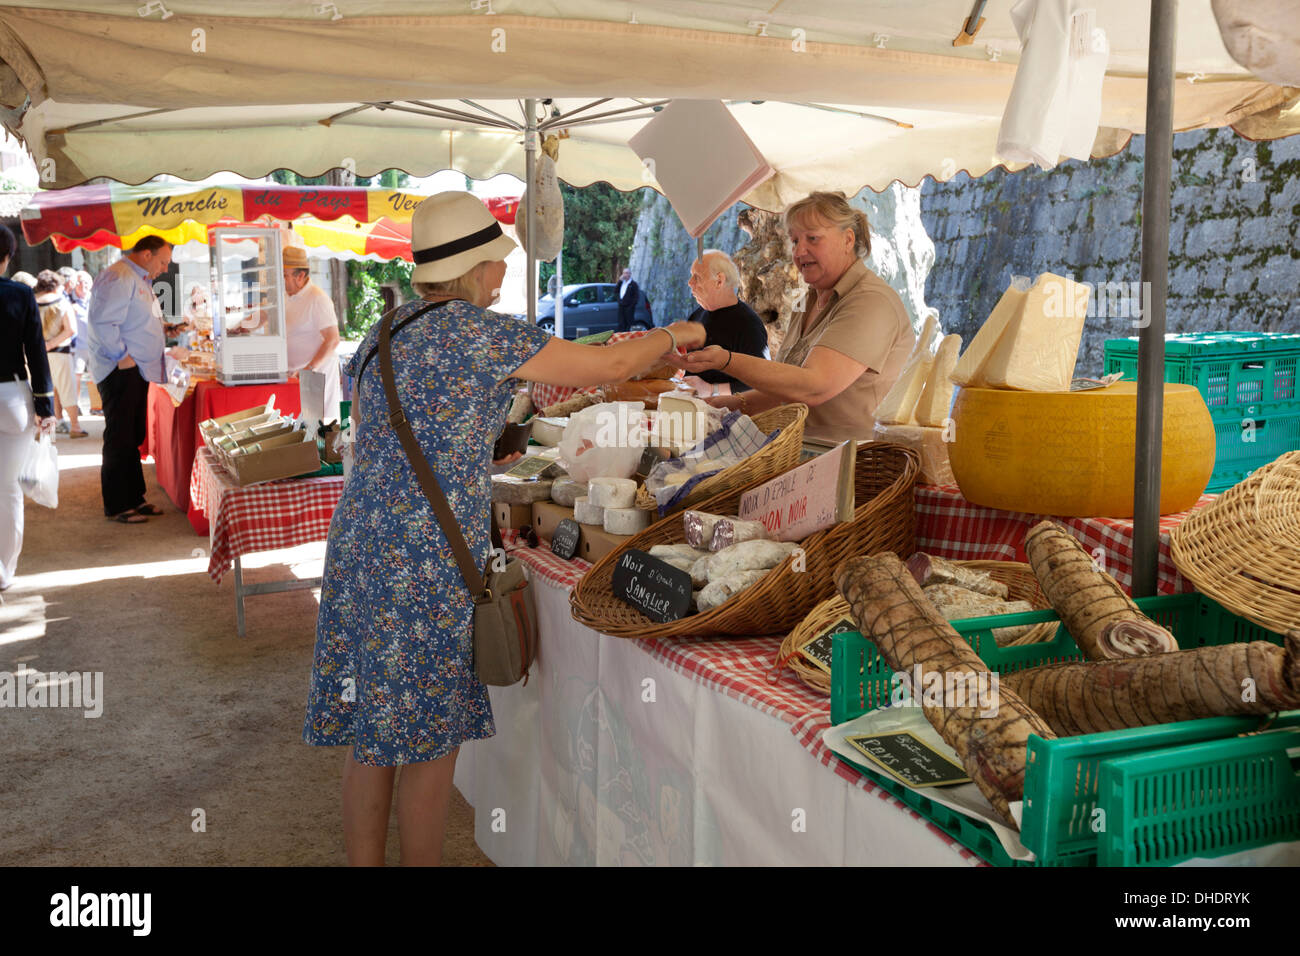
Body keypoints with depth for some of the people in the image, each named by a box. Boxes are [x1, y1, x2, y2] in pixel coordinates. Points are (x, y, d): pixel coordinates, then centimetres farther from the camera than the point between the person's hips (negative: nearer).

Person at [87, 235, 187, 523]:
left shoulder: (140, 280, 20)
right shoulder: (118, 278, -13)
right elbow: (103, 322, -23)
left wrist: (167, 352, 22)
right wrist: (122, 357, -20)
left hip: (138, 370, 10)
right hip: (121, 371, -10)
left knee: (134, 438, 14)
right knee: (120, 440, -4)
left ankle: (134, 499, 21)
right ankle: (116, 506, 2)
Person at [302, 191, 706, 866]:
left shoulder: (378, 336, 13)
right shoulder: (480, 331, -11)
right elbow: (608, 366, -7)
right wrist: (671, 336, 12)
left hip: (359, 543, 8)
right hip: (426, 561, -8)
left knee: (373, 734, 15)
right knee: (428, 739, 5)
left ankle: (363, 861, 26)